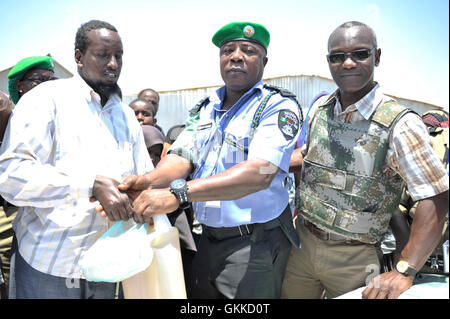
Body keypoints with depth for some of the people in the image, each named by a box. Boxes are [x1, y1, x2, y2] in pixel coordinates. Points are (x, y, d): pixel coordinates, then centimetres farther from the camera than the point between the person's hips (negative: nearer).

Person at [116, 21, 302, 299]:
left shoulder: (279, 107, -12)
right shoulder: (205, 109, 8)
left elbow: (260, 172, -28)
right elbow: (181, 156, -4)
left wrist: (177, 193, -37)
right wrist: (148, 182, -28)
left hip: (254, 244, -5)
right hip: (209, 238, 6)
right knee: (202, 294, 20)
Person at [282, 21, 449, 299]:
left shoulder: (400, 124, -16)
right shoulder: (319, 113, 1)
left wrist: (404, 272, -22)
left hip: (353, 256, -4)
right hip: (302, 242, 5)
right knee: (291, 295, 18)